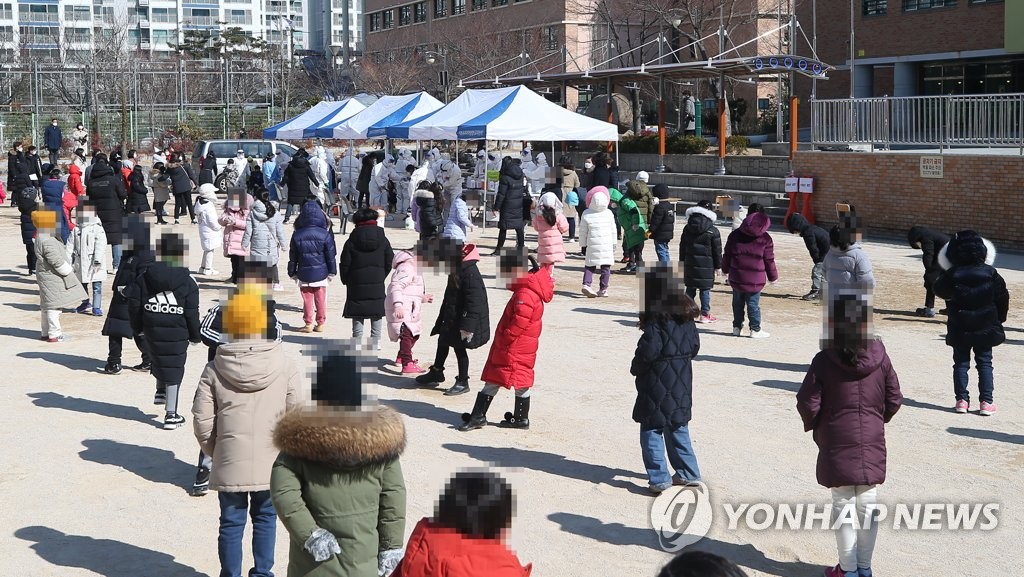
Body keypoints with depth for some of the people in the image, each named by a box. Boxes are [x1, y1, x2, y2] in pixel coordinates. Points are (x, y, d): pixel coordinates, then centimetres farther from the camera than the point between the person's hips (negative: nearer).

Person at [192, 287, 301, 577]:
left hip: (229, 465, 0)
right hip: (271, 464, 0)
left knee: (231, 522, 12)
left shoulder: (214, 370, -6)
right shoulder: (285, 368, -9)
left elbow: (202, 421, -5)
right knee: (265, 517, 18)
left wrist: (215, 450, 12)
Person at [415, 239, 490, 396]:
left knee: (459, 347, -1)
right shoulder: (455, 272, 4)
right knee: (443, 341, 21)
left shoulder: (470, 273, -26)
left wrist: (468, 326, -25)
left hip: (463, 319, -10)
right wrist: (442, 319, 24)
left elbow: (474, 302, -26)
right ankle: (436, 373, 39)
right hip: (452, 318, 10)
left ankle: (463, 383, 14)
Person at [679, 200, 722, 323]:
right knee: (705, 290, 4)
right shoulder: (713, 231, -9)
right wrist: (717, 266, 5)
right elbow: (717, 251, -4)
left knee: (690, 288, 14)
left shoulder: (687, 229, 3)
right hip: (706, 265, -4)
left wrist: (682, 260, 21)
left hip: (690, 263, 4)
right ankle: (705, 314, 8)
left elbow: (682, 246, 11)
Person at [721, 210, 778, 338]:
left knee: (737, 303, 14)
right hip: (755, 280, -3)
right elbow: (769, 260, 0)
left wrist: (725, 269, 23)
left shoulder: (735, 235, 2)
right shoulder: (765, 239, -4)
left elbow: (727, 254, 9)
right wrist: (773, 276, 12)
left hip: (736, 278, 3)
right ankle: (755, 329, 9)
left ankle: (736, 327, 22)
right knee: (753, 304, 4)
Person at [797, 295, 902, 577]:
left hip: (837, 445, -2)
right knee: (867, 504, 11)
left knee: (844, 505, 6)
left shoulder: (824, 361, -14)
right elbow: (894, 399, 1)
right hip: (872, 444, 3)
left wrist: (813, 426, 7)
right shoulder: (880, 356, -5)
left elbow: (808, 403, -13)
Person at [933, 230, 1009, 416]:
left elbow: (940, 291, 5)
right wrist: (999, 319, 15)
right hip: (985, 328, 1)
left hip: (959, 329, 0)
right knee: (984, 362, 8)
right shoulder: (991, 274, -6)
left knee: (961, 362, 9)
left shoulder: (951, 275, -10)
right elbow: (1003, 299, 1)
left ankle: (962, 399, 4)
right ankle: (986, 402, 3)